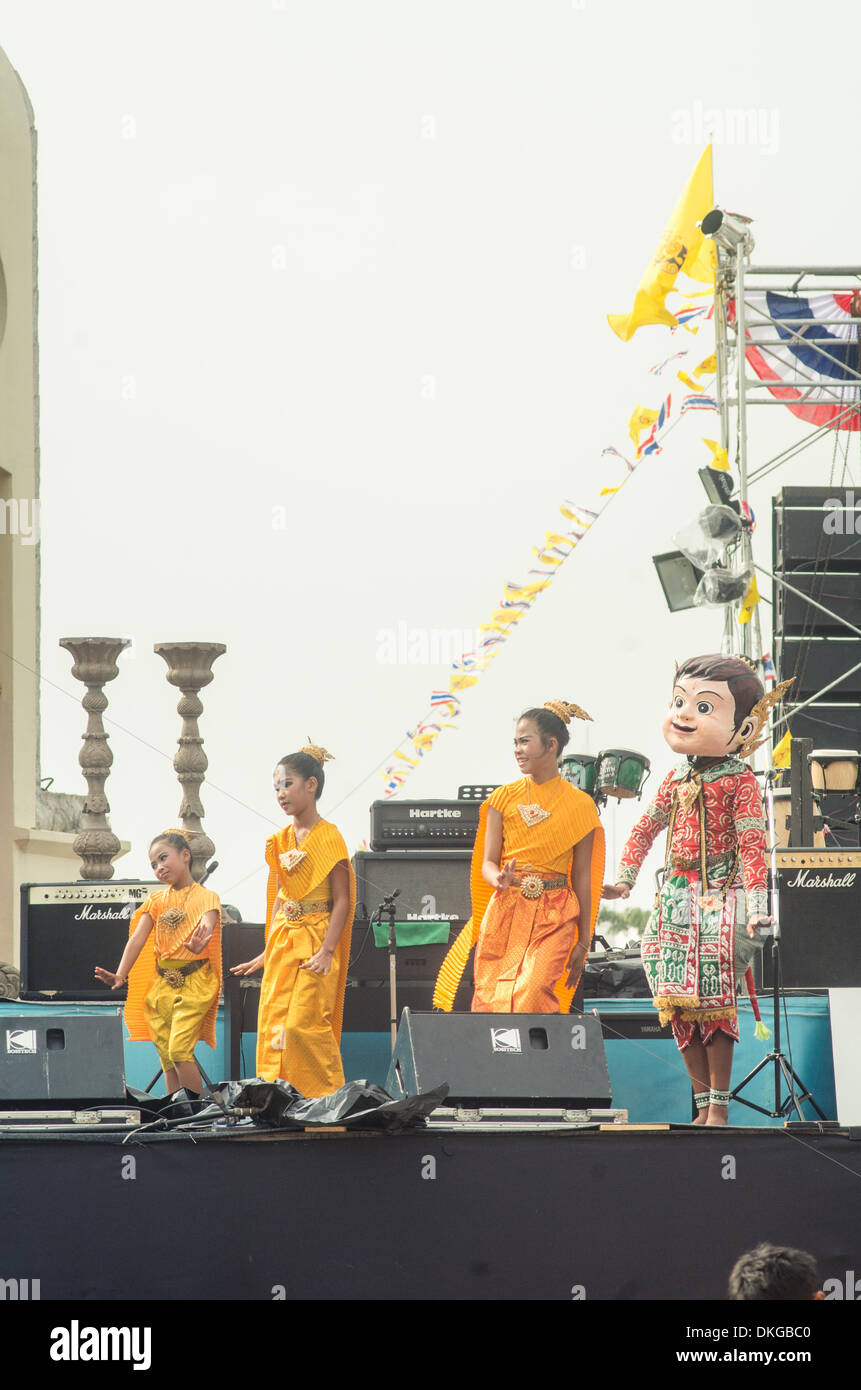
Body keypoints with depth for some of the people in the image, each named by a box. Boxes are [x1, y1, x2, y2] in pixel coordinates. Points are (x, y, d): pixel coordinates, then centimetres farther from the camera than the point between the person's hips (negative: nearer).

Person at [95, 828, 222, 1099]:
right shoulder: (156, 900, 11)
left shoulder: (205, 897, -2)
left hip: (194, 982, -5)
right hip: (162, 983, 5)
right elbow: (138, 938, 0)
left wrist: (198, 943, -47)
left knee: (179, 1048, -16)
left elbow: (207, 927, -22)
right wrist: (120, 975, -13)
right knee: (166, 1055, 4)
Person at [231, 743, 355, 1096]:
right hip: (282, 943, 6)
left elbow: (342, 900, -10)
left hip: (315, 941, -6)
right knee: (273, 1022, 1)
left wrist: (327, 951, -18)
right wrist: (268, 950, 13)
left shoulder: (328, 837, -8)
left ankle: (328, 1096, -2)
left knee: (304, 1022, -12)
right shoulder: (281, 841, 12)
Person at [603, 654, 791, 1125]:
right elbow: (645, 828, 21)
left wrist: (754, 905, -18)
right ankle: (704, 1104, 7)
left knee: (715, 1004, -9)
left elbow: (752, 842, -11)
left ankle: (719, 1107, -2)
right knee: (681, 1009, 1)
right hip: (676, 899, 6)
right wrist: (625, 878, 14)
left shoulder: (739, 781, -6)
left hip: (720, 898, -6)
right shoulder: (676, 781, 11)